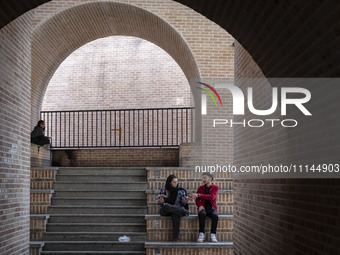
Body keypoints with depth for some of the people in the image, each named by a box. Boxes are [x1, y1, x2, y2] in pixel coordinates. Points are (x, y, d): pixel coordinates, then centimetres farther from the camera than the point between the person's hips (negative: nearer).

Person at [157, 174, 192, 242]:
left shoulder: (180, 190, 9)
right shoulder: (164, 190, 8)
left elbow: (183, 202, 3)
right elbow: (160, 203, 4)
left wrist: (186, 199, -20)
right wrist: (161, 198, -18)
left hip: (177, 210, 0)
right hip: (165, 211, 0)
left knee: (175, 214, -37)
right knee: (165, 206, -36)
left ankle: (176, 238, -37)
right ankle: (183, 211, -24)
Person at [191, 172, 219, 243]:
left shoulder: (215, 187, 4)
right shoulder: (200, 188, 14)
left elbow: (212, 197, -15)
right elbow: (197, 200, 12)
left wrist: (199, 195, -20)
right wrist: (199, 205, -12)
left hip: (212, 208, -1)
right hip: (203, 208, 1)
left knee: (215, 215, -36)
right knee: (202, 214, -36)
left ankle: (213, 234, -29)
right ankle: (201, 234, -32)